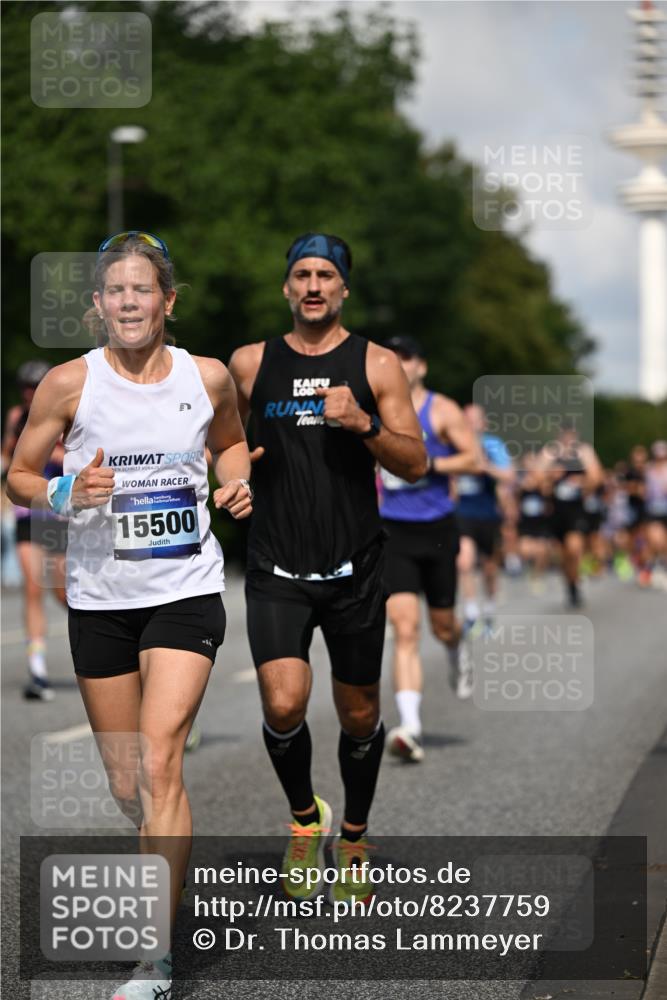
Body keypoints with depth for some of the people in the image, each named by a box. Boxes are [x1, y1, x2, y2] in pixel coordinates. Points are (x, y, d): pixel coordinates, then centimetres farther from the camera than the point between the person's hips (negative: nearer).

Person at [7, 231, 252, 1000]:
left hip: (185, 591, -1)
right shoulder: (68, 384, -6)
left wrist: (236, 484, 0)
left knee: (159, 762, -16)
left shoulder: (207, 378, -1)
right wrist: (67, 493, -17)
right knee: (125, 783, 10)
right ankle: (168, 871, 44)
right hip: (99, 597, 1)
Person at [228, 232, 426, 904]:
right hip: (277, 570, 0)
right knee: (283, 705, -18)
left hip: (353, 569, 0)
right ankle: (304, 816, 11)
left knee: (359, 717, 9)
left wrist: (364, 424, -18)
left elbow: (415, 466, -3)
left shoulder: (375, 364, 1)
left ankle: (353, 840, 32)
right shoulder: (250, 363, 4)